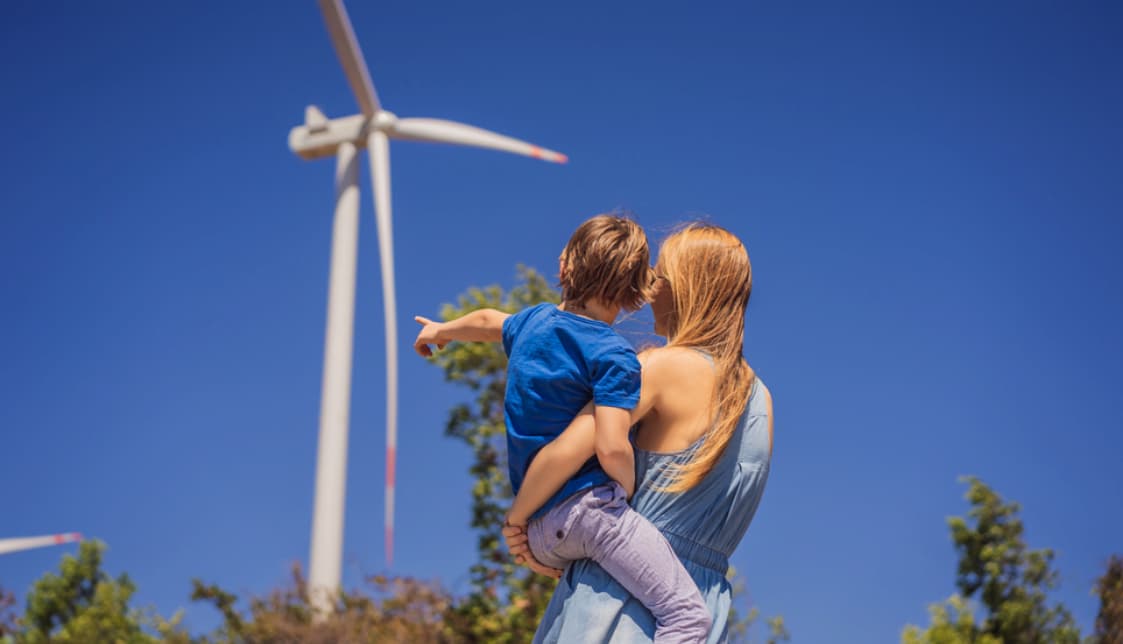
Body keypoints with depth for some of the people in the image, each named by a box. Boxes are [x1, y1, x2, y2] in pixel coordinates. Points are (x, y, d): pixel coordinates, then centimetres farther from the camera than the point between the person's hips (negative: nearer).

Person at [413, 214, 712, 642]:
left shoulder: (534, 321, 15)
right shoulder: (613, 355, -9)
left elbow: (489, 321, 38)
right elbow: (611, 448, -19)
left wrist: (442, 330, 58)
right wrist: (631, 492, 0)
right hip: (588, 504, -8)